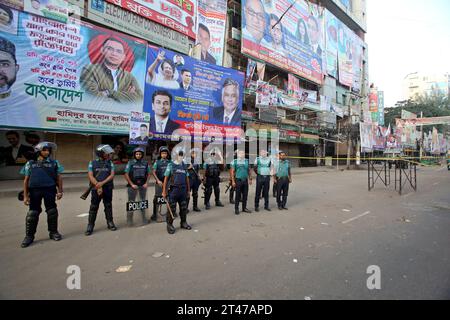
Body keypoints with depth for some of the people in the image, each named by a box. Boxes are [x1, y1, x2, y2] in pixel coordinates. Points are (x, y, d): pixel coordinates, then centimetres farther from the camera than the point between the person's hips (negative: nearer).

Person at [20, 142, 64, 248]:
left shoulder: (54, 163, 8)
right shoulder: (30, 163, 8)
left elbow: (58, 178, 7)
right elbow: (26, 180, 7)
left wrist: (60, 191, 0)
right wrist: (25, 195, 1)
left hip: (50, 190, 0)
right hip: (35, 190, 0)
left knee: (52, 211, 5)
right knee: (33, 213, 3)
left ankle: (53, 232, 19)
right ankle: (29, 236, 15)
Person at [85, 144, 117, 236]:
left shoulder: (110, 163, 5)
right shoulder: (93, 163, 1)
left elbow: (112, 175, -4)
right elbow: (90, 176, -6)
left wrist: (102, 183, -16)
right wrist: (98, 186, -14)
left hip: (108, 189, 2)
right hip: (96, 189, -2)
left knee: (108, 206, 10)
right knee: (93, 208, 2)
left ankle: (110, 223, 22)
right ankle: (90, 226, 11)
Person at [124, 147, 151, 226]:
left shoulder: (145, 163, 3)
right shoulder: (130, 163, -3)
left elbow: (148, 174, 9)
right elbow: (126, 175, -4)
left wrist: (146, 183, -2)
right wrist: (132, 184, -9)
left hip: (143, 185, 3)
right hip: (133, 185, -2)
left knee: (143, 201, 11)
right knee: (131, 202, 3)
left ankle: (143, 218, 24)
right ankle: (129, 219, 12)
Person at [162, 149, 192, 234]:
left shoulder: (184, 166, 11)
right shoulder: (171, 165, -3)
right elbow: (166, 178, -5)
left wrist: (188, 190, 14)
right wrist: (164, 191, -8)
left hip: (183, 190, 5)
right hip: (173, 189, -5)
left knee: (184, 207, 12)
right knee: (172, 208, 1)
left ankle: (183, 223, 28)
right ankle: (169, 224, 15)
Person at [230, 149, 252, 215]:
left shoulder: (247, 161, 10)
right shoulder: (235, 161, -2)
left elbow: (249, 170, 13)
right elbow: (232, 172, -3)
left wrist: (250, 179, 7)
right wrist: (233, 181, -8)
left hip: (245, 180, 4)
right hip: (238, 180, -4)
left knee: (245, 195, 9)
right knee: (238, 195, 1)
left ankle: (244, 208, 22)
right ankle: (236, 209, 11)